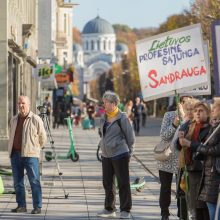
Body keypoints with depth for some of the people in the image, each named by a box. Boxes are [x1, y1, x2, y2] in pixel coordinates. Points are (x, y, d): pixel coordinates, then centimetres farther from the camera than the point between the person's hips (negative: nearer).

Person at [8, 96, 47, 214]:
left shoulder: (36, 119, -3)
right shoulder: (14, 120, 15)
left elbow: (43, 138, 4)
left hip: (30, 155, -6)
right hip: (15, 154, 6)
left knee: (34, 181, -7)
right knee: (18, 182, 7)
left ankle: (37, 207, -5)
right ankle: (21, 206, 14)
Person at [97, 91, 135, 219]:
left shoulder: (122, 117, -9)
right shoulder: (104, 117, 10)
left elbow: (130, 136, -6)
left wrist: (129, 153, -5)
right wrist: (102, 145, 15)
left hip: (120, 155, -7)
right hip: (106, 155, 7)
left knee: (123, 183, -2)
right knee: (107, 183, 11)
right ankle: (109, 209, 21)